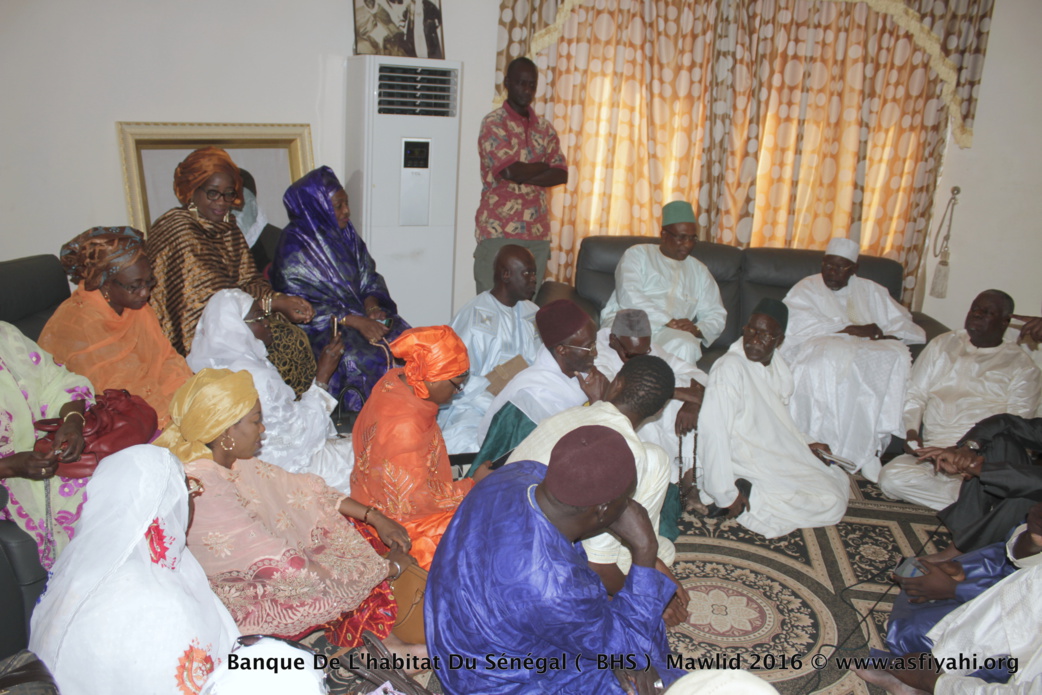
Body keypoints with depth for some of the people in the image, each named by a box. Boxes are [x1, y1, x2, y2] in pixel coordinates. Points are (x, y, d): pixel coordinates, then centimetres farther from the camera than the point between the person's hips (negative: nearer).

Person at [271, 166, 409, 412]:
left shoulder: (345, 233, 9)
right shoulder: (294, 246, -11)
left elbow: (369, 276, 14)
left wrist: (372, 305, -10)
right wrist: (354, 321, -24)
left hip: (359, 312, 6)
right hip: (320, 328, -6)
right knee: (363, 357, -33)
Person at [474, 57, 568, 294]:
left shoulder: (545, 128, 16)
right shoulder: (493, 123, -2)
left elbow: (561, 174, 4)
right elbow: (512, 171, -15)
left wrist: (523, 175, -10)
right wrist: (545, 166, 2)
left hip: (538, 232, 5)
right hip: (498, 231, -5)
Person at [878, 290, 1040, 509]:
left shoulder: (1021, 365, 11)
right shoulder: (943, 344, 21)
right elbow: (914, 394, 16)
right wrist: (911, 432, -4)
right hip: (934, 450, 4)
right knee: (891, 478, -27)